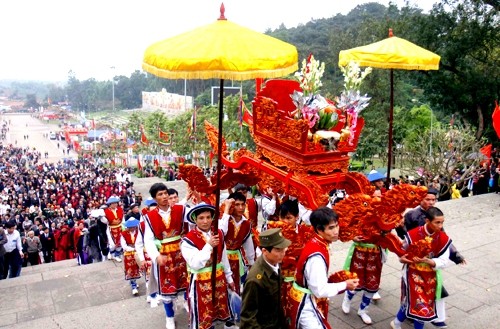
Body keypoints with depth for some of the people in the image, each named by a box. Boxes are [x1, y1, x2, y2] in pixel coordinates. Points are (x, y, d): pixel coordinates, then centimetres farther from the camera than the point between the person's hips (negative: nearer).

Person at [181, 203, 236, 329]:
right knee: (201, 316, 5)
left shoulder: (219, 234, 1)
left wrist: (229, 278, 16)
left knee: (223, 309, 23)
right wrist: (209, 246, -30)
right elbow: (195, 264, -26)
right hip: (200, 283, -5)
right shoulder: (188, 240, -18)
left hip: (219, 280, 6)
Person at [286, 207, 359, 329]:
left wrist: (332, 279, 2)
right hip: (306, 305, -9)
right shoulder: (316, 256, -29)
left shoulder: (316, 244, -2)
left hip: (308, 301, 9)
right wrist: (345, 285, -15)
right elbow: (320, 290, -24)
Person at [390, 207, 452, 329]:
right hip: (413, 273, -4)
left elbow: (444, 262, -11)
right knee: (418, 304, -5)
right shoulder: (413, 234, -19)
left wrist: (427, 261, -26)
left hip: (430, 276, 4)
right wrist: (402, 258, -20)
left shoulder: (444, 239, -12)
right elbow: (402, 250, 0)